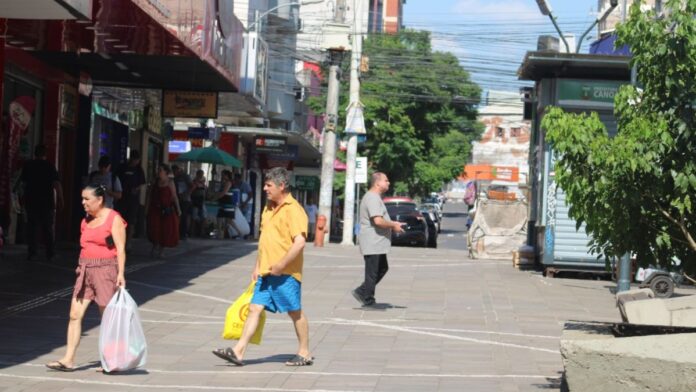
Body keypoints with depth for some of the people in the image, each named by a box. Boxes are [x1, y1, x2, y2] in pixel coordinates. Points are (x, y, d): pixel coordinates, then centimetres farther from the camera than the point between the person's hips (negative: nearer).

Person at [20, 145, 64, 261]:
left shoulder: (28, 166, 2)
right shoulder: (50, 166, -7)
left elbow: (23, 181, 15)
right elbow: (56, 183, -14)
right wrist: (60, 199, -12)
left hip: (31, 201, 2)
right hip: (47, 202, -2)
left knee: (31, 227, 7)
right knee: (48, 228, 5)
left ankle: (31, 252, 0)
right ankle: (50, 254, 1)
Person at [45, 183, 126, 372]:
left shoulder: (114, 219, -8)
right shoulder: (86, 220, 13)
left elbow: (120, 249, -13)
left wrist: (121, 273, -20)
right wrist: (81, 267, 18)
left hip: (105, 270, -7)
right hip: (85, 271, 7)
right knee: (75, 315, -1)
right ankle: (68, 360, 1)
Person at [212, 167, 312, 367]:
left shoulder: (293, 210, -13)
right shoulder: (268, 208, 15)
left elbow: (300, 242, -22)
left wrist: (281, 265, -22)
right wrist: (257, 266, 19)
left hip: (286, 273, -8)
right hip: (266, 273, 8)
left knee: (295, 312, 3)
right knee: (254, 309, 1)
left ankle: (305, 353, 16)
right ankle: (238, 352, -3)